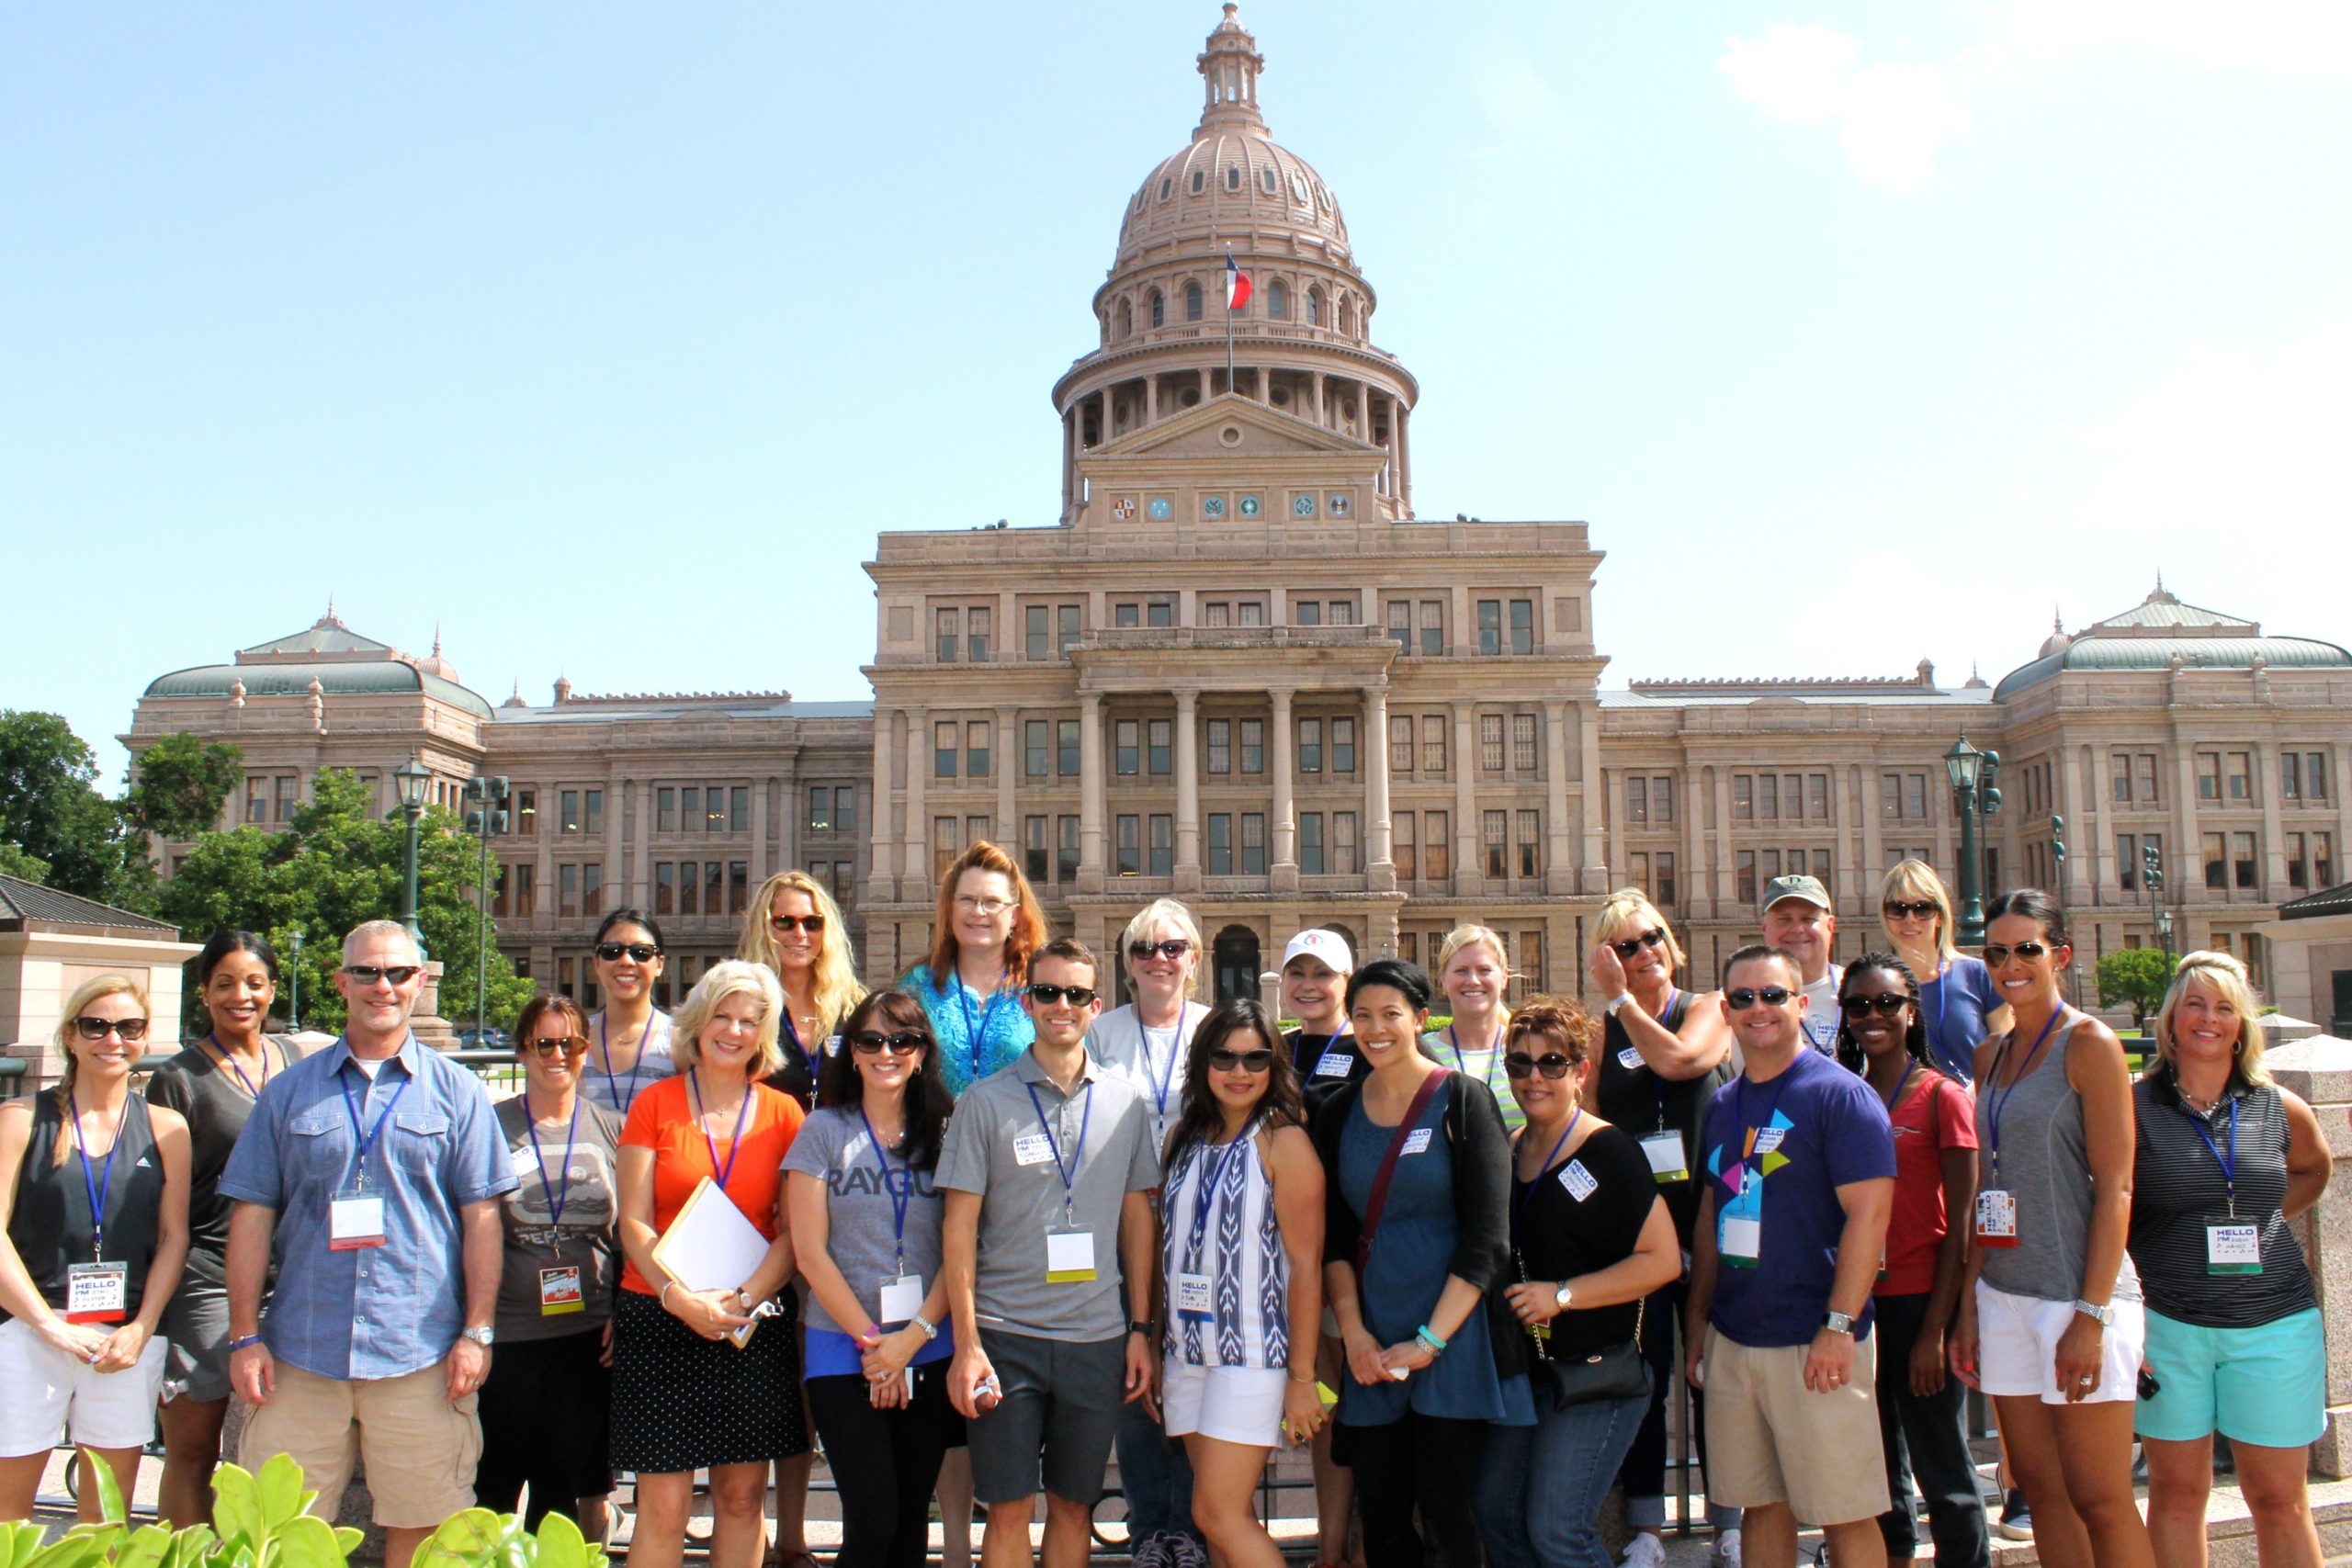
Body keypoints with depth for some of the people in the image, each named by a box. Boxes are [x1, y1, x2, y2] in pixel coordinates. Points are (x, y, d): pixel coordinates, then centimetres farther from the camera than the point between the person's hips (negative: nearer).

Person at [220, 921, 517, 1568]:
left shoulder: (456, 1091, 5)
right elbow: (252, 1215, 8)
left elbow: (481, 1217, 3)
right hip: (300, 1350, 1)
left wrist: (477, 1332, -4)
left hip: (420, 1353, -1)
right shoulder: (290, 1091, 8)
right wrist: (245, 1336, 2)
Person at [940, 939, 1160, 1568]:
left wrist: (1141, 1330, 6)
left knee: (1074, 1504, 11)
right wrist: (966, 1344, -9)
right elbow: (959, 1226, -3)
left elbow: (1137, 1217, 10)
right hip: (1006, 1335, -2)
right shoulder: (987, 1100, -3)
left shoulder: (1125, 1102, 5)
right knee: (1009, 1506, 3)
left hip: (1098, 1337, 2)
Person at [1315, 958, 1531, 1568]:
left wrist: (1429, 1340, -13)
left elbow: (1487, 1238, -9)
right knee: (1380, 1518, 7)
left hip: (1454, 1336, -4)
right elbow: (1334, 1236, 9)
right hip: (1372, 1347, 4)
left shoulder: (1462, 1099, -4)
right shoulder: (1339, 1112, 9)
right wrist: (1354, 1332, -4)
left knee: (1451, 1516, 0)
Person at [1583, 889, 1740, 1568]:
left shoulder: (1708, 1009, 1)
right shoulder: (1602, 1026, 7)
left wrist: (1621, 999, -11)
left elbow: (1677, 1060, -19)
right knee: (1641, 1376, 5)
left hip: (1705, 1217, -1)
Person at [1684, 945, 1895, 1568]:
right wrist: (1698, 1316, 14)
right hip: (1732, 1341, 6)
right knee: (1759, 1505, 13)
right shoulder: (1723, 1105, 12)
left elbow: (1870, 1213, -15)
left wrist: (1840, 1327, -19)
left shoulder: (1840, 1094, -9)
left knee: (1842, 1512, 1)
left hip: (1814, 1344, -6)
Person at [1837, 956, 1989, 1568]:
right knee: (1878, 1461, 12)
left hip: (1919, 1303, -4)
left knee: (1942, 1466, 3)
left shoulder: (1942, 1096, -6)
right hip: (1856, 1303, 4)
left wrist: (1935, 1329, -12)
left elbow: (1961, 1222, -8)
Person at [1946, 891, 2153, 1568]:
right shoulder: (1991, 1055, 13)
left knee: (2099, 1499, -1)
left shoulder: (2088, 1043, -7)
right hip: (2004, 1295, 7)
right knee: (2041, 1488, 11)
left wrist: (2091, 1315, -17)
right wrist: (1970, 1302, 10)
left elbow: (2115, 1187, -12)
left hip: (2078, 1291, -6)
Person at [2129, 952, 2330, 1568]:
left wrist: (2261, 1218, 10)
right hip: (2168, 1326, -2)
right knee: (2176, 1491, 7)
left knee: (2280, 1499, 8)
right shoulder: (2136, 1106, -5)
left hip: (2275, 1326, 2)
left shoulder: (2280, 1108, 5)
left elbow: (2314, 1169, 27)